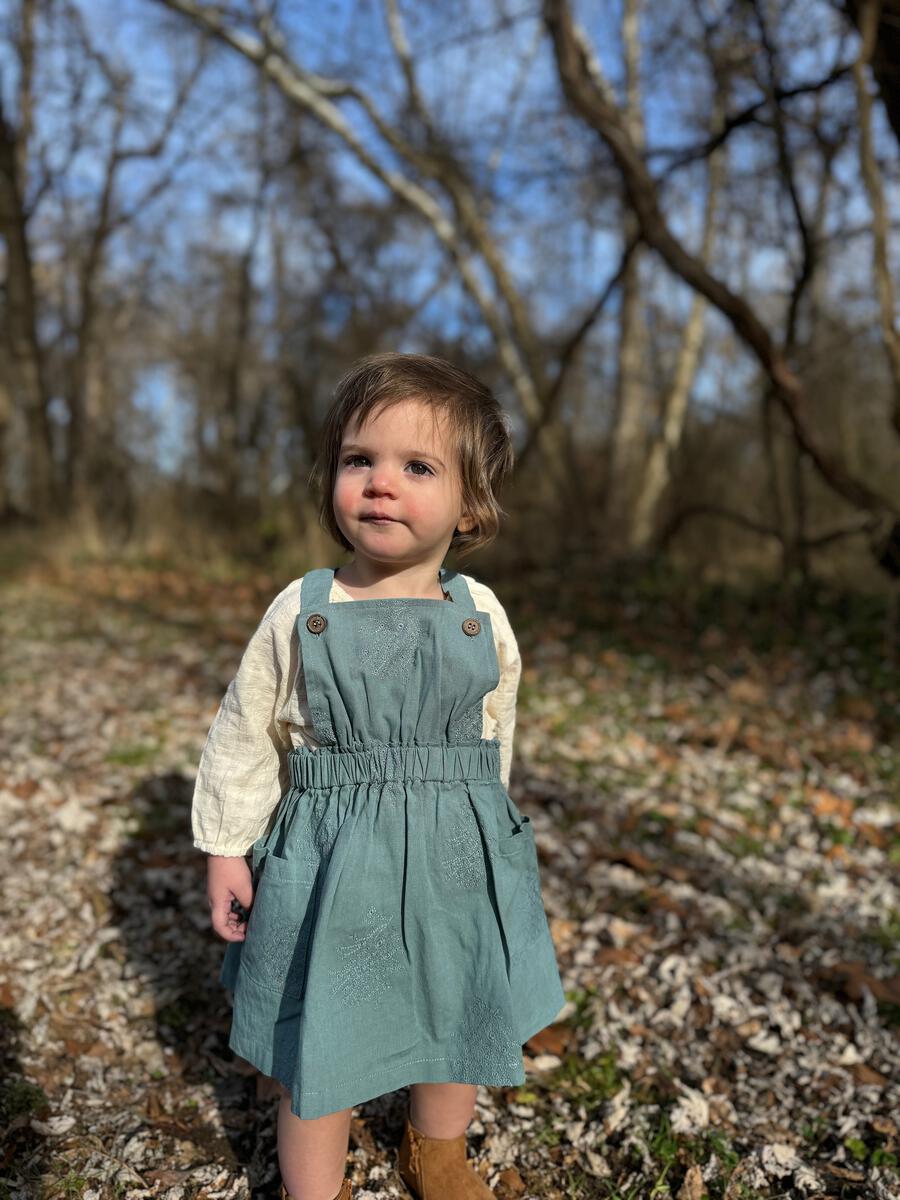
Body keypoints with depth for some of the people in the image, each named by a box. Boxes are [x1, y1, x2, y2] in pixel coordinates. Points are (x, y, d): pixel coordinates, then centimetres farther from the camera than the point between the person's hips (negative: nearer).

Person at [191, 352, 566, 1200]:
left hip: (457, 857, 3)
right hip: (332, 861, -2)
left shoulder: (480, 615, -6)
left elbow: (493, 738, 7)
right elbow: (244, 738, -2)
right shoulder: (300, 612, -10)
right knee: (319, 1049, 12)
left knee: (459, 1023, 22)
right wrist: (226, 849, 1)